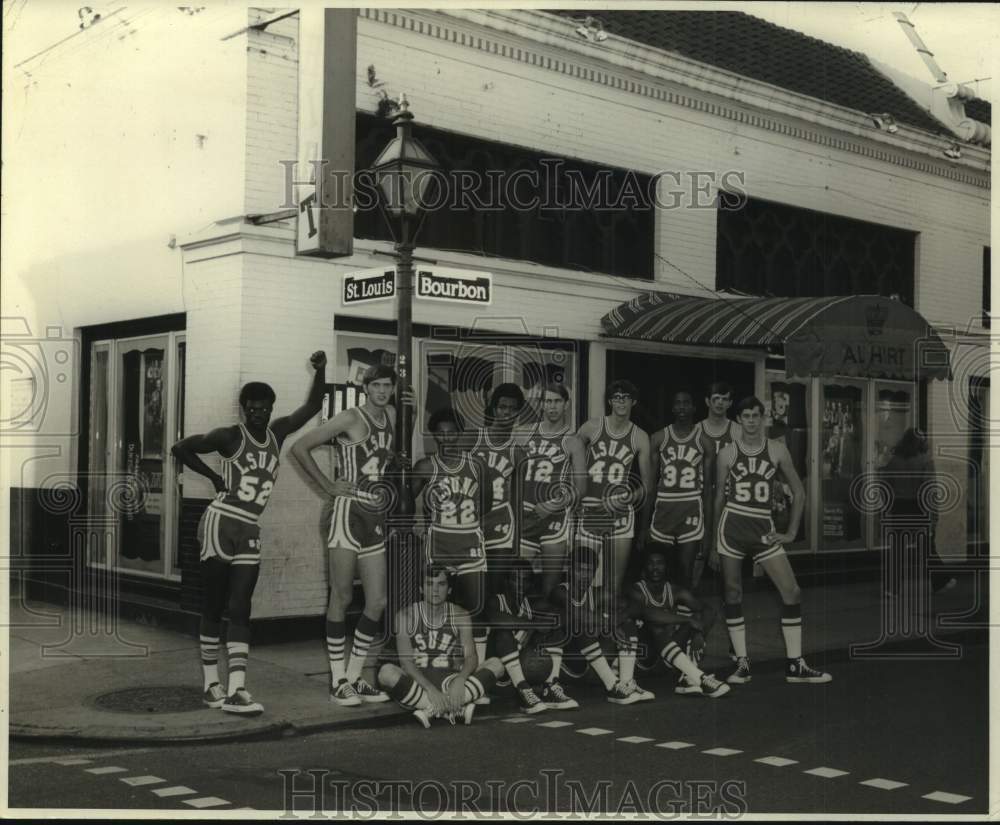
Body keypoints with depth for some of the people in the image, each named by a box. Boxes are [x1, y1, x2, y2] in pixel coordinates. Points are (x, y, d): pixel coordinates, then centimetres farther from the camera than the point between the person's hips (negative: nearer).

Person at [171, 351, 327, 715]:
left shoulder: (277, 432, 9)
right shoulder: (230, 436, -5)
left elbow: (313, 406, 13)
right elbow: (180, 448, -1)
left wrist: (320, 371, -3)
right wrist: (214, 476, 0)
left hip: (250, 533, 5)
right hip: (220, 524, -5)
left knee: (240, 610, -1)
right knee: (213, 607, 2)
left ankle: (236, 690, -5)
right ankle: (210, 683, 10)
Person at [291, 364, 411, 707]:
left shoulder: (391, 416, 12)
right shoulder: (350, 419, -7)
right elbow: (299, 447, -8)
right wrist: (328, 486, -8)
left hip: (375, 517, 7)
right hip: (347, 512, -7)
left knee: (377, 603, 5)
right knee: (341, 599, -1)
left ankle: (355, 676, 17)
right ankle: (338, 681, 6)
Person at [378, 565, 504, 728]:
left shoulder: (459, 616, 4)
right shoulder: (406, 615, -2)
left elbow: (471, 656, -5)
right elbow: (406, 661, -11)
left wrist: (460, 680, -28)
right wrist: (429, 688, -28)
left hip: (451, 682, 2)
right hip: (418, 682, -2)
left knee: (495, 664, -20)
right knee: (386, 672, -33)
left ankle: (432, 710, -30)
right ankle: (458, 709, -32)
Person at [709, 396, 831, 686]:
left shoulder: (777, 450, 4)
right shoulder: (727, 453, 1)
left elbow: (799, 491, 11)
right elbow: (719, 498, 6)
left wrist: (791, 532, 4)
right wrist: (714, 542, 5)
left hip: (763, 528, 1)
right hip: (732, 525, -1)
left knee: (792, 591, -5)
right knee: (733, 594, 1)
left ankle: (795, 665, 3)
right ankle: (742, 664, 11)